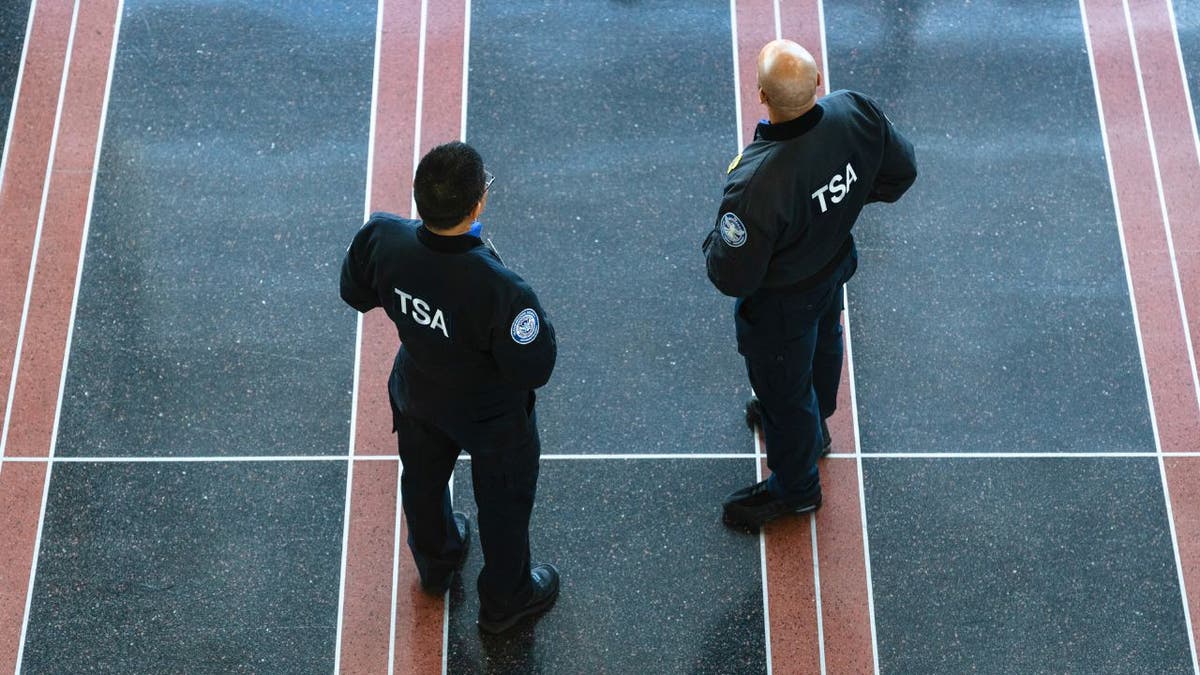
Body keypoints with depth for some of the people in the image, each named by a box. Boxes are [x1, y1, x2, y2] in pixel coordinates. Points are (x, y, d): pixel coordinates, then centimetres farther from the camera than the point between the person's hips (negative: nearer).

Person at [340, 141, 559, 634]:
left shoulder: (383, 239, -30)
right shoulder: (501, 291, -44)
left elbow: (355, 293, -8)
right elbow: (534, 370, -30)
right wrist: (533, 319, -14)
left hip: (418, 394, 5)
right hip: (491, 416, -4)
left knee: (423, 481, 34)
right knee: (504, 504, 25)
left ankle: (434, 565, 64)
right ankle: (504, 601, 51)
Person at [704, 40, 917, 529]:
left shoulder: (757, 182, -44)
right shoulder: (855, 113, -27)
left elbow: (731, 277, -32)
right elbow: (900, 172, -7)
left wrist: (715, 244, -10)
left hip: (780, 302, -7)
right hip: (836, 267, 7)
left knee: (782, 387, 20)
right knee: (823, 345, 35)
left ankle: (794, 488, 48)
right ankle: (813, 425, 67)